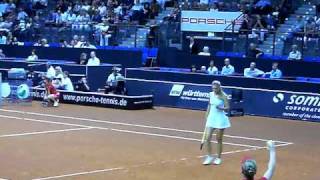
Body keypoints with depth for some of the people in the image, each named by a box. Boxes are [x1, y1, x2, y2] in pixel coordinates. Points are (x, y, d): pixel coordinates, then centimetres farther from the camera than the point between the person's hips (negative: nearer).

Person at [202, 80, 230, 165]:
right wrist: (207, 116, 14)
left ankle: (218, 158, 18)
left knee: (219, 140, 5)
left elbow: (227, 108, -12)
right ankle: (209, 157, 10)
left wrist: (221, 108, -31)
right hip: (211, 118, 5)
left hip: (220, 119, -4)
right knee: (207, 138, -3)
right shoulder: (211, 94, 3)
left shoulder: (223, 96, -12)